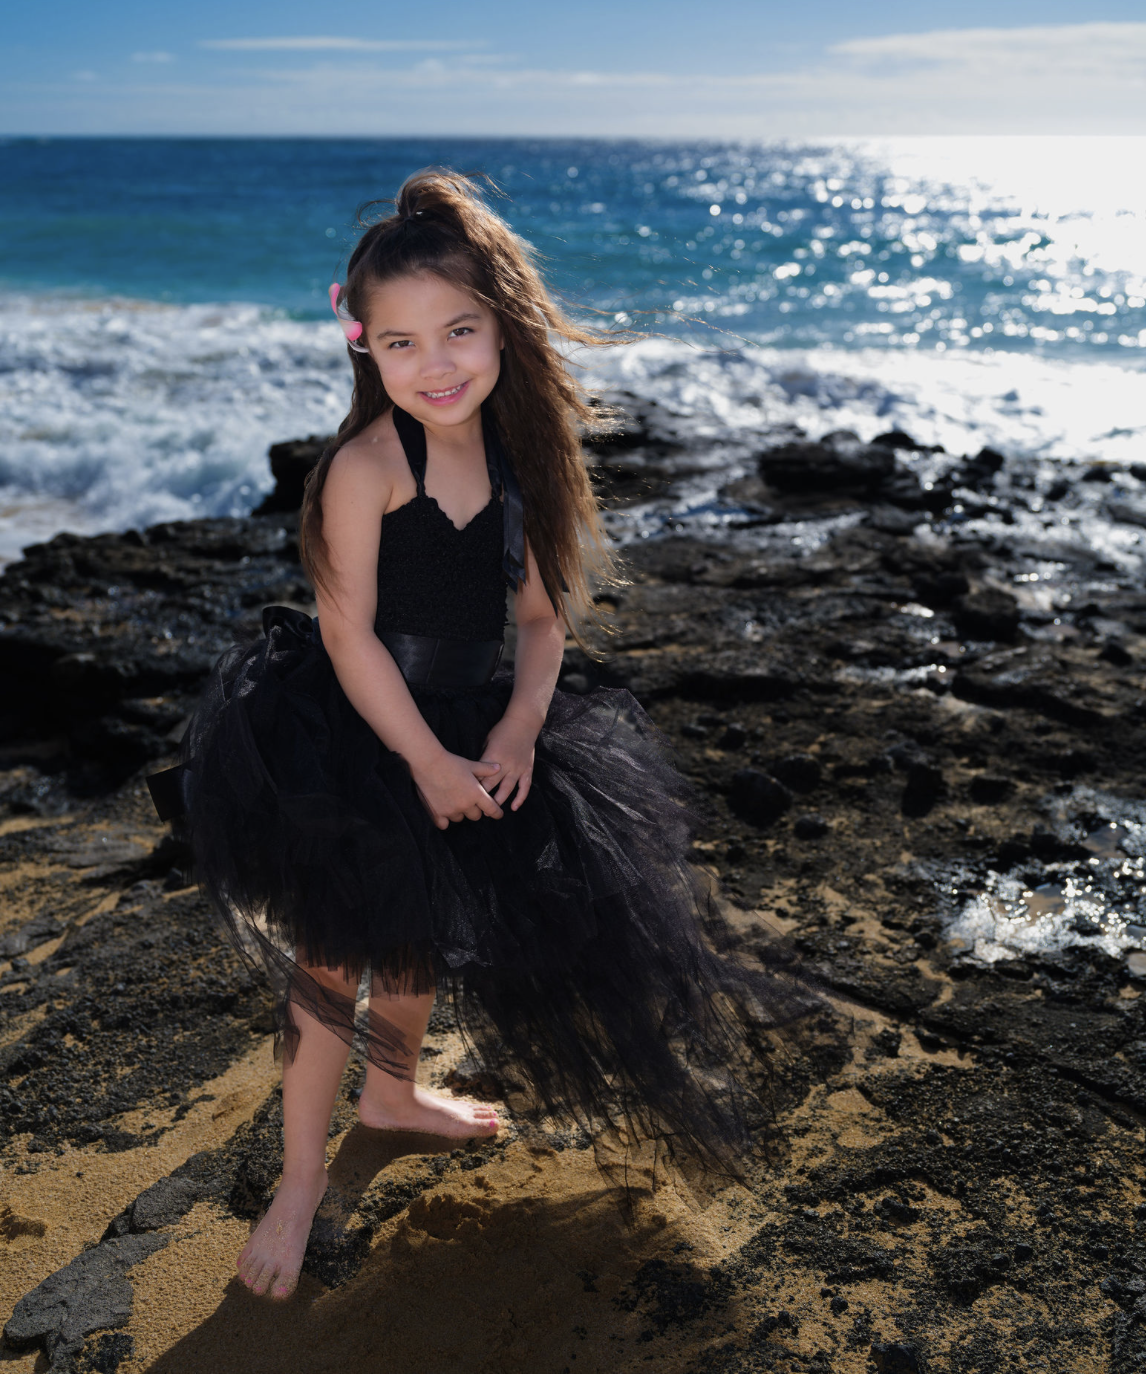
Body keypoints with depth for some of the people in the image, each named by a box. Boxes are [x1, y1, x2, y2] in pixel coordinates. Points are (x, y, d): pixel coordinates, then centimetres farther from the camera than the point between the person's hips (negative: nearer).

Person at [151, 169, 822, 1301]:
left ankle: (393, 1093, 46)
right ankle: (301, 1173, 21)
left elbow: (544, 615, 2)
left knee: (426, 932, 20)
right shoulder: (365, 465, -22)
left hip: (463, 730, 6)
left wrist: (520, 725, -12)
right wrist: (428, 763, -18)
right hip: (345, 743, -6)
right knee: (335, 957, 1)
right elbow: (347, 630, -21)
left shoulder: (517, 456, -4)